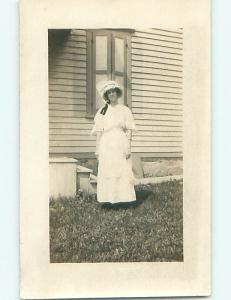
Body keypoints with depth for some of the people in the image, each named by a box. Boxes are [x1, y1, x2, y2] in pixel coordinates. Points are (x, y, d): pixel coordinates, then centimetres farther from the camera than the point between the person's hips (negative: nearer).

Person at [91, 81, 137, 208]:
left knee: (123, 172, -5)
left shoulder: (125, 110, 8)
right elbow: (99, 132, 8)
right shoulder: (102, 111, 11)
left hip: (120, 145, -1)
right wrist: (97, 149, 2)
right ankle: (107, 200, 0)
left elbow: (129, 130, 4)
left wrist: (128, 147, -6)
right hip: (106, 145, 1)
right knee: (106, 172, -4)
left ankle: (123, 199, 0)